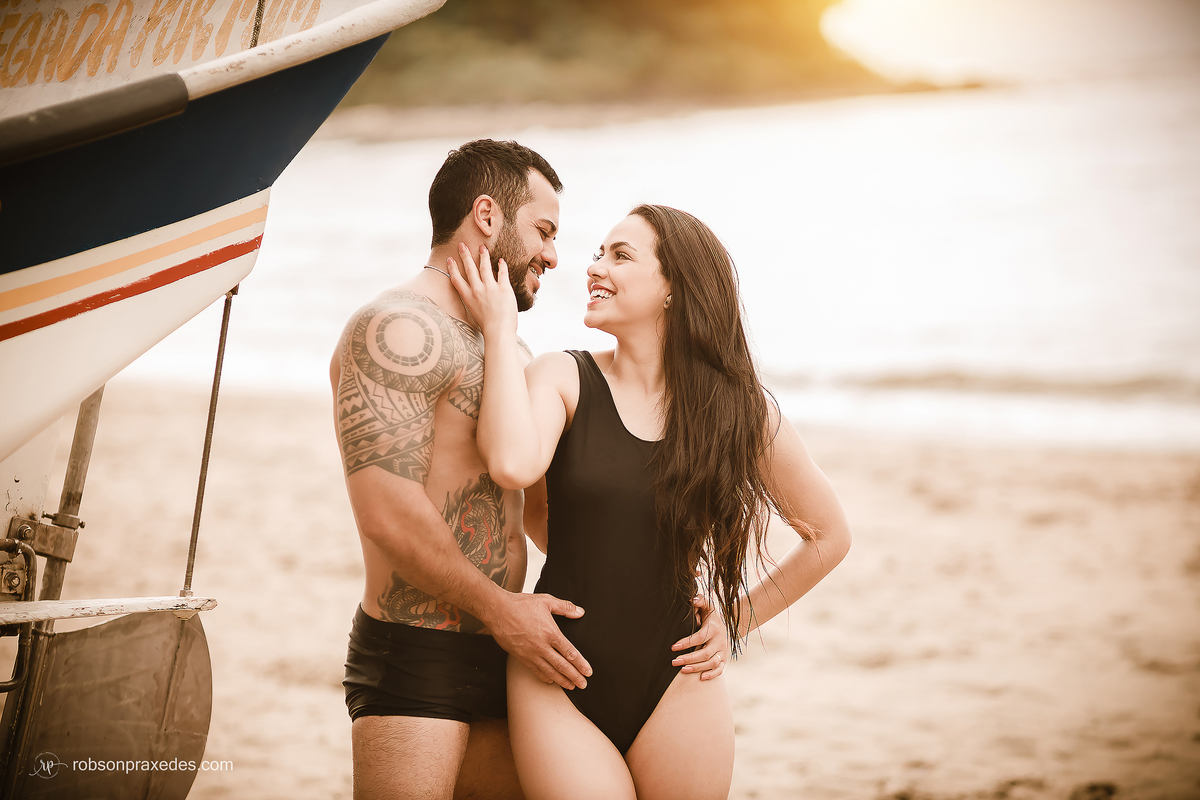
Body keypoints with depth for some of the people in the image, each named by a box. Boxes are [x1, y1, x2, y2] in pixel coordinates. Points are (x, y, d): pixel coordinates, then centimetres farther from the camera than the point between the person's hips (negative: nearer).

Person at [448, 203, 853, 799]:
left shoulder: (739, 411, 0)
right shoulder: (562, 380, -2)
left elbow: (828, 535, 13)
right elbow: (513, 465, -25)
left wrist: (733, 621, 8)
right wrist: (500, 327, -15)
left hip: (675, 684, 1)